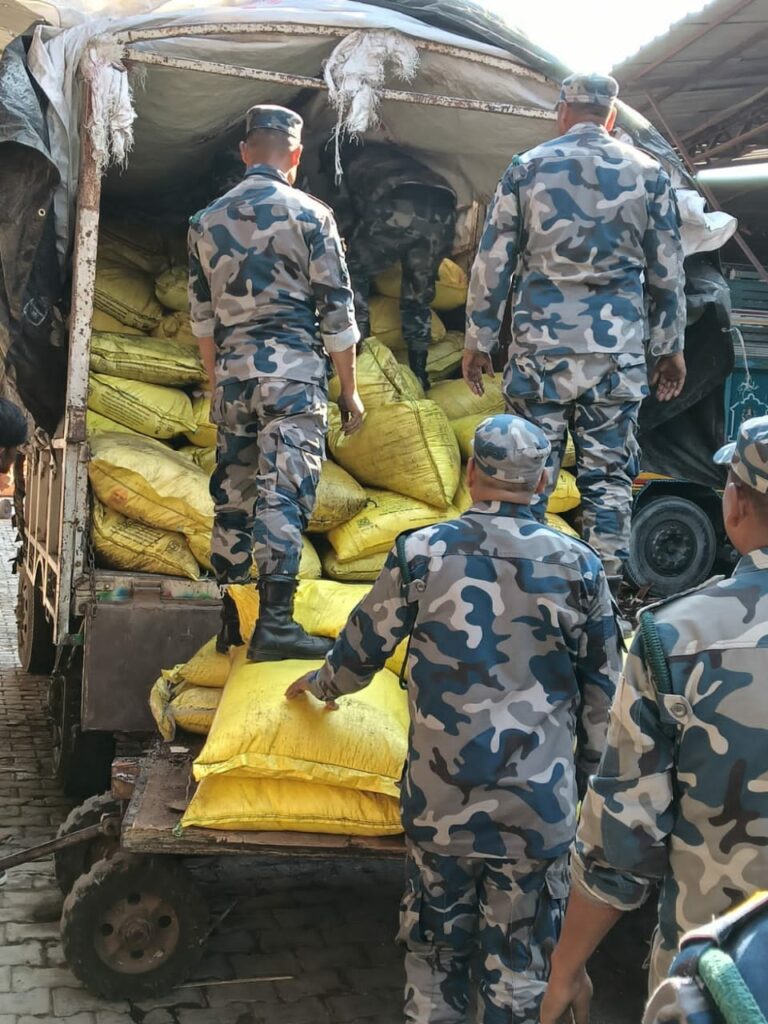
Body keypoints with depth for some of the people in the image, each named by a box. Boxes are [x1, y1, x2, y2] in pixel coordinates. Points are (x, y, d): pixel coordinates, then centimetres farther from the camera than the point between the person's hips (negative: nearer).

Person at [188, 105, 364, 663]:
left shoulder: (208, 220, 13)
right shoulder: (310, 214, -1)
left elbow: (203, 315, 17)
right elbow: (337, 310, -2)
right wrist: (350, 389, 5)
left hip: (232, 371, 5)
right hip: (293, 368, -5)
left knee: (233, 494, 12)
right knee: (284, 493, -9)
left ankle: (227, 619, 18)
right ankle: (274, 622, -14)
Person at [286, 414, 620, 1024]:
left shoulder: (422, 552, -5)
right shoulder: (578, 566, -4)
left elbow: (363, 647, 7)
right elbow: (602, 691, 3)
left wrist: (324, 684, 28)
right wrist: (589, 773, 17)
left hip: (440, 797, 0)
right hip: (540, 807, 0)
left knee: (436, 941, 18)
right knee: (521, 963, 13)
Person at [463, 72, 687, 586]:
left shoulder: (527, 168, 3)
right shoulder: (649, 173, 6)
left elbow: (493, 262, 2)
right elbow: (668, 273, 8)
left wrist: (479, 341, 8)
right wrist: (670, 347, 15)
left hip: (540, 346, -1)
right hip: (618, 350, 1)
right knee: (610, 477, 7)